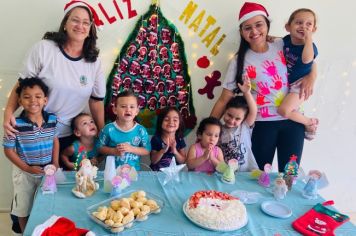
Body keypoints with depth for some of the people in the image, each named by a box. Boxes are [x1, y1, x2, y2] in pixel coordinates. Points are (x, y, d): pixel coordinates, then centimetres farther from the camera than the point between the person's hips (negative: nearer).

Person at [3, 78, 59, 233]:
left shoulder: (52, 119, -8)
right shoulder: (16, 125, -20)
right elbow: (8, 150, -11)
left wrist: (55, 162, -1)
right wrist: (27, 168, -14)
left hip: (48, 170, 3)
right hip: (25, 173, -3)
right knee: (24, 210, 14)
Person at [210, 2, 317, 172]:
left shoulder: (283, 46, 0)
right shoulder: (240, 62, -6)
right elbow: (224, 100, -4)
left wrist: (311, 75, -4)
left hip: (293, 120, 2)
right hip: (262, 125, -2)